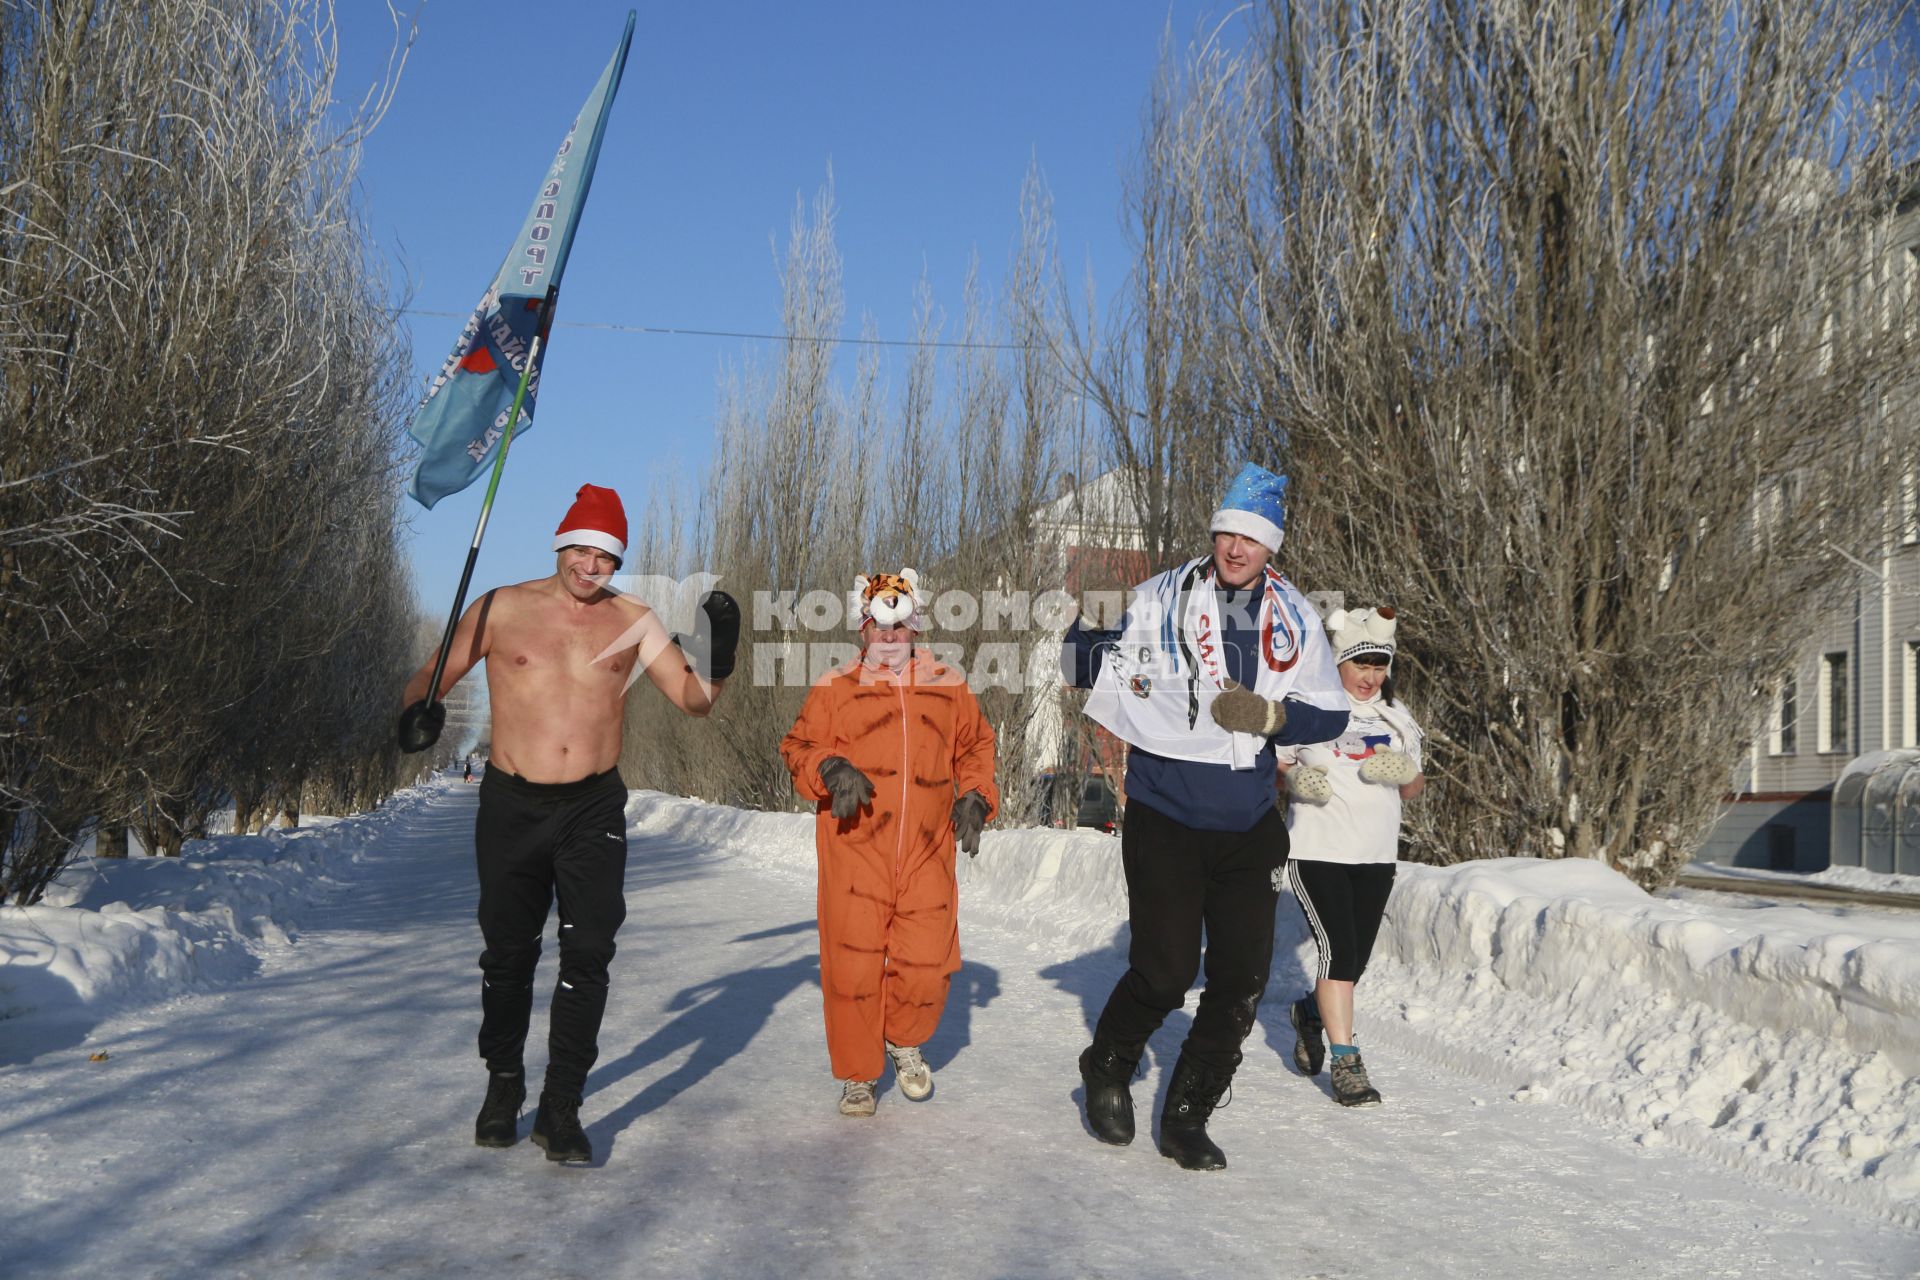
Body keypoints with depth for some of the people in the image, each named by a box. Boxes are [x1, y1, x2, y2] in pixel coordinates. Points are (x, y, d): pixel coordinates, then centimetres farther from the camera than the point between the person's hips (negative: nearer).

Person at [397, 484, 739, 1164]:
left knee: (588, 955, -7)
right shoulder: (500, 610, 2)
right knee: (508, 954, 11)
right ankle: (503, 1086, 31)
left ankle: (561, 1108, 2)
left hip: (594, 808, 0)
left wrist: (716, 652, -15)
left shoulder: (632, 620, 5)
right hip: (511, 806, 0)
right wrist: (419, 707, -16)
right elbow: (433, 676, 7)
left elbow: (694, 698, 4)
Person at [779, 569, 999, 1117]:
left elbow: (976, 747, 22)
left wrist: (974, 799, 7)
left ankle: (904, 1041, 31)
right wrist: (830, 769, -15)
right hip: (854, 851, -2)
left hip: (927, 854, 2)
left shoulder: (948, 686, 13)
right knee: (852, 965, -4)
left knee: (927, 964, -1)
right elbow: (799, 747, 6)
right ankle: (857, 1075, 16)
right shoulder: (835, 688, 6)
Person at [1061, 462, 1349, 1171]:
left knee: (1241, 981, 4)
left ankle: (1186, 1118, 22)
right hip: (1164, 815, -3)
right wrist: (1085, 637, -19)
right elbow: (1094, 674, 3)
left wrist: (1270, 715, -13)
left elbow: (1330, 712, 6)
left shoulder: (1293, 618, 4)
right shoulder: (1158, 600, -3)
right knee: (1164, 972, -6)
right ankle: (1108, 1067, 26)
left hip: (1248, 827, 4)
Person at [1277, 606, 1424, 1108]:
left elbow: (1415, 787, 15)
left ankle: (1311, 1013, 39)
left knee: (1354, 960, 9)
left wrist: (1403, 771, -8)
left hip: (1376, 857, 5)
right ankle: (1346, 1063, -7)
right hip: (1317, 852, -5)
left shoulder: (1396, 717, 11)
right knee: (1339, 949, -14)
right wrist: (1296, 779, -18)